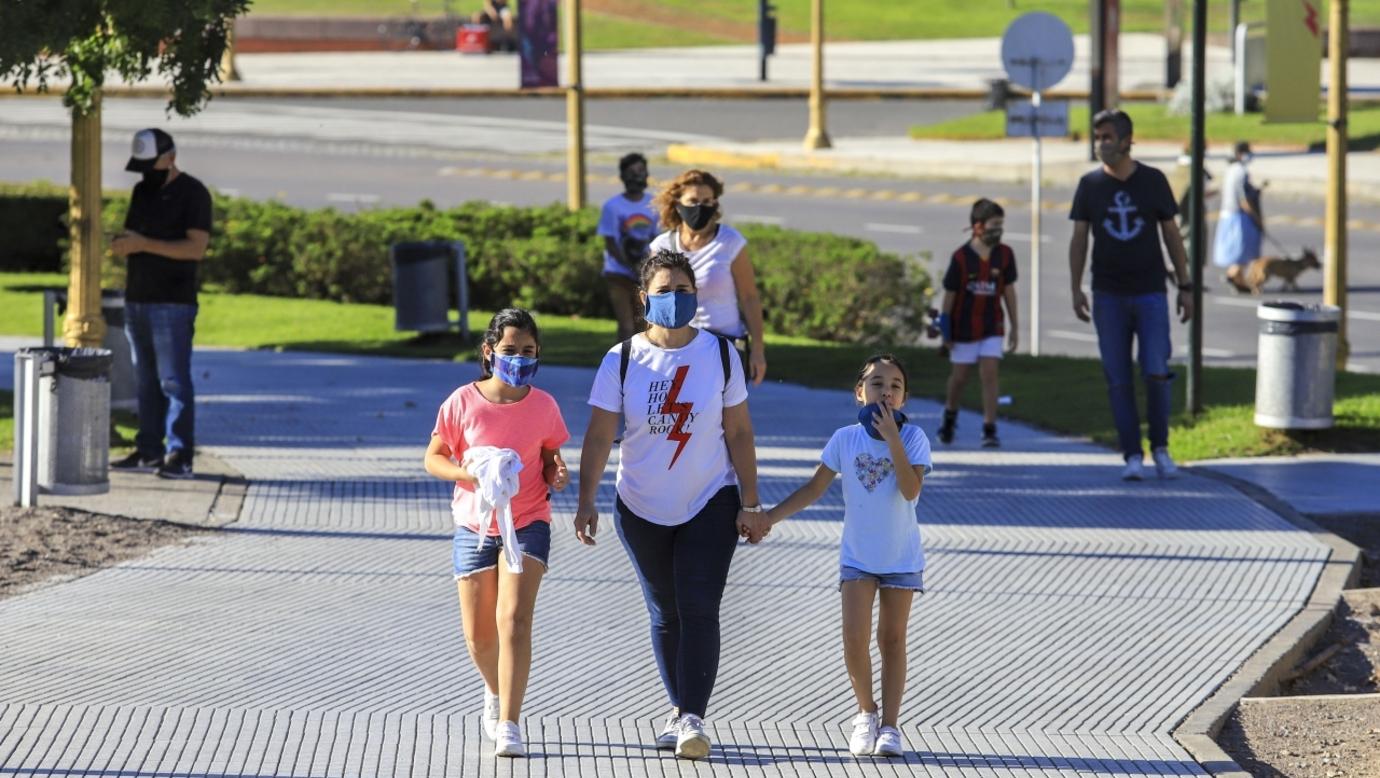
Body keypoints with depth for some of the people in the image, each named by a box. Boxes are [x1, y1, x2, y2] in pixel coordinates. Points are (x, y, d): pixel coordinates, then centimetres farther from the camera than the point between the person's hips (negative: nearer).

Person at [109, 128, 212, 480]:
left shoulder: (192, 194, -7)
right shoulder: (142, 191, 16)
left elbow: (196, 247, -16)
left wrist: (143, 244, -21)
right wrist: (121, 243, -5)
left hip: (173, 304, -8)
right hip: (137, 300, 8)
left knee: (174, 381, -9)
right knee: (145, 381, 9)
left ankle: (180, 456, -10)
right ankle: (149, 451, 12)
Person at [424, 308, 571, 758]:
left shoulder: (543, 406, -3)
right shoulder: (462, 403, -7)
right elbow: (434, 458, -1)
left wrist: (557, 474, -14)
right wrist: (469, 472, -20)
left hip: (528, 524, -1)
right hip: (475, 527, 1)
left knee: (514, 620, -17)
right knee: (479, 636, 8)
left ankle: (508, 725, -17)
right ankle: (496, 693, 41)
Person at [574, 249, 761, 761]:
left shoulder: (720, 355, -4)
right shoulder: (622, 361, -6)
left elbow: (738, 432, -1)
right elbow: (599, 436, -6)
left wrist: (750, 503, -3)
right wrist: (586, 502, -14)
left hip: (711, 502, -1)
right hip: (642, 507, 1)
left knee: (699, 609, -13)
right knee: (665, 613, 10)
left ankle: (693, 719, -15)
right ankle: (678, 708, 23)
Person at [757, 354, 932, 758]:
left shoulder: (913, 438, -11)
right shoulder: (845, 439, -5)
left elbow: (911, 490, -24)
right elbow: (814, 489, 0)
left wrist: (892, 439, -28)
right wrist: (768, 518, -8)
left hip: (902, 558, -1)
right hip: (858, 556, 1)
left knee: (892, 639, 5)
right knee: (855, 637, -9)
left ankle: (889, 724, 10)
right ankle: (866, 713, 11)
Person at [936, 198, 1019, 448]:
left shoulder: (1004, 254, -4)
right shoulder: (961, 257, -12)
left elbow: (1009, 291, 3)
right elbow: (950, 293, -5)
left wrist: (1014, 327, 5)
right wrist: (945, 329, -3)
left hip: (991, 327, 1)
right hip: (965, 326, -1)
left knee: (990, 373, -10)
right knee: (960, 376, 11)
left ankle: (990, 430, -9)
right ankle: (950, 415, 38)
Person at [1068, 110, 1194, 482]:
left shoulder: (1153, 181, 1)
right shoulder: (1090, 185, 4)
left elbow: (1171, 235, 6)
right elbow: (1079, 239, 5)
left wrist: (1185, 287, 4)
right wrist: (1076, 289, -4)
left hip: (1150, 293, -1)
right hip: (1108, 296, 1)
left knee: (1156, 373, -8)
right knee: (1119, 380, -1)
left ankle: (1160, 448, 10)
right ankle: (1132, 455, 5)